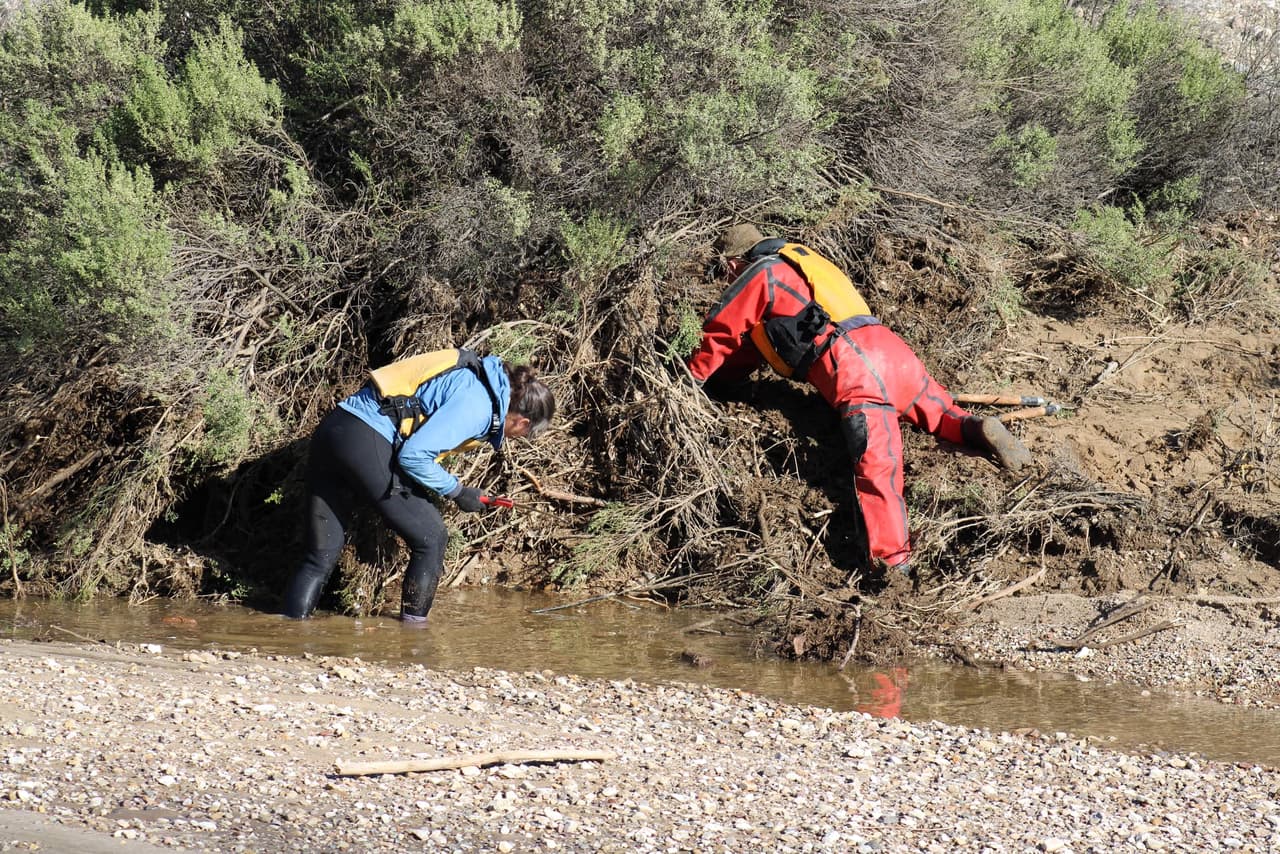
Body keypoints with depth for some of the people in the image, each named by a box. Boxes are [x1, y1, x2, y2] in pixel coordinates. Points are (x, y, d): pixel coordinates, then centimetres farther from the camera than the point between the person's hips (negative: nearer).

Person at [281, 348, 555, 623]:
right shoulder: (477, 406, -10)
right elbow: (414, 455, -16)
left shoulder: (477, 379, 18)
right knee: (431, 540, 6)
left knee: (320, 556, 10)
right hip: (368, 443, -9)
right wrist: (457, 491, -3)